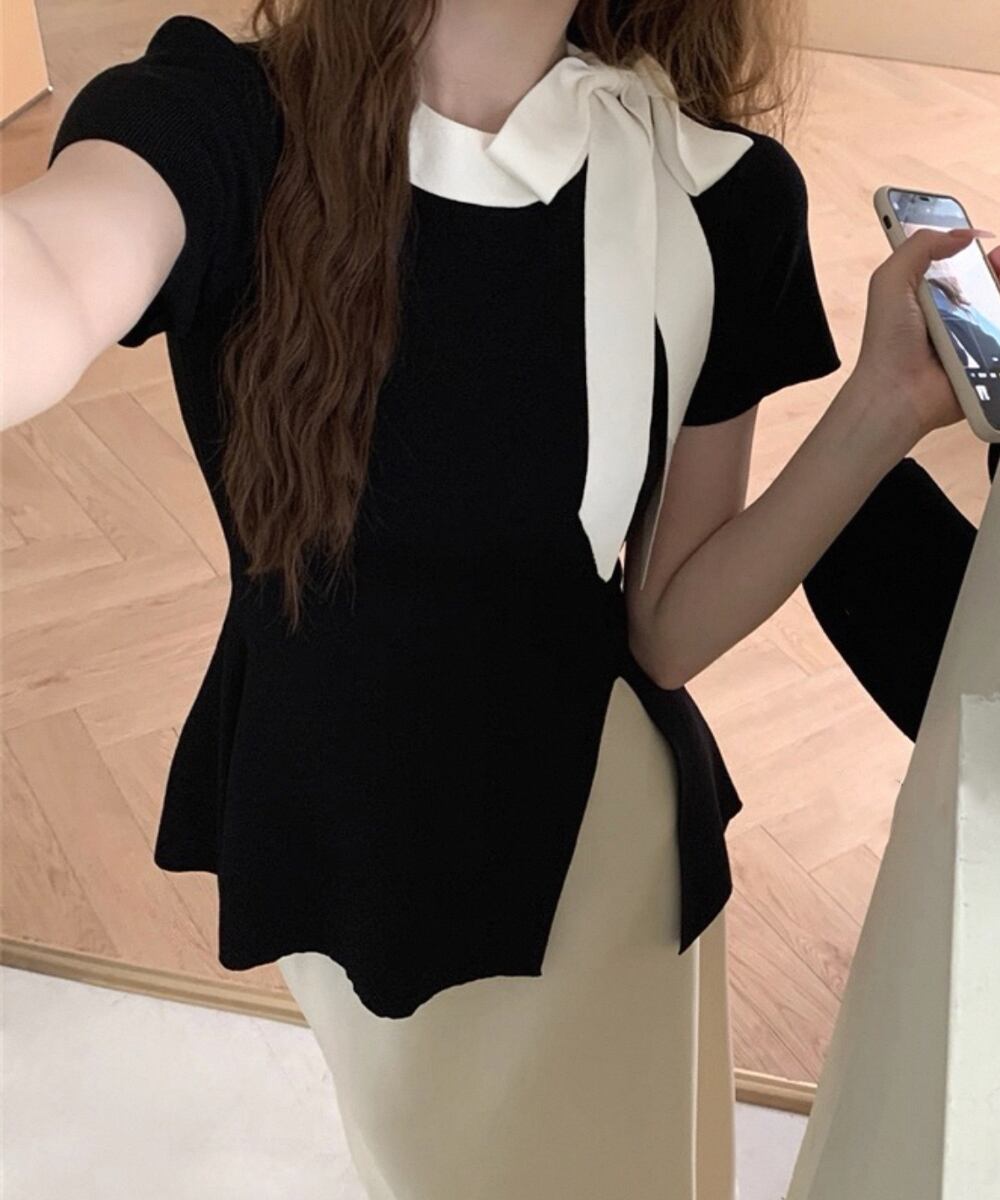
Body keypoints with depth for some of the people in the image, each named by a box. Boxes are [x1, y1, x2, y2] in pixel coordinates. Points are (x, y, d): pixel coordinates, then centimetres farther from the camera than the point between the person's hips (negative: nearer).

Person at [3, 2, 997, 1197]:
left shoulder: (710, 194, -16)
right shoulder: (216, 125, -21)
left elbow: (670, 629, -11)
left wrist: (882, 407, -25)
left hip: (597, 832, 1)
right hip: (328, 824, 0)